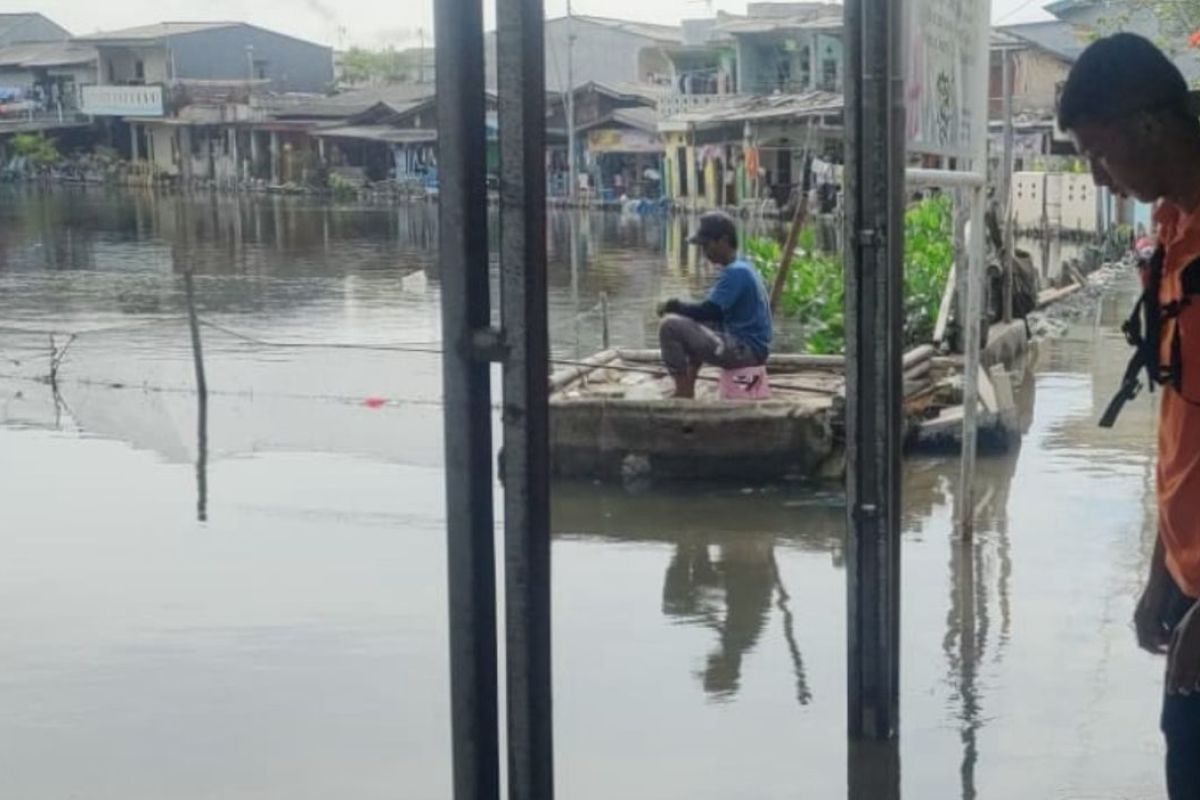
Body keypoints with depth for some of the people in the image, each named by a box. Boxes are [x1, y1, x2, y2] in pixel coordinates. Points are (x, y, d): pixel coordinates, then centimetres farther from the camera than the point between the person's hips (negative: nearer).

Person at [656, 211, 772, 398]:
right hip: (750, 347, 11)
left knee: (671, 325, -17)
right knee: (695, 324, 31)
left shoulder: (735, 272, -16)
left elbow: (709, 312, -20)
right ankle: (687, 389, 23)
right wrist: (680, 306, 9)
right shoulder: (741, 269, 16)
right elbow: (716, 312, 21)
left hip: (746, 350, -10)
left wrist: (674, 305, -6)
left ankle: (683, 393, -8)